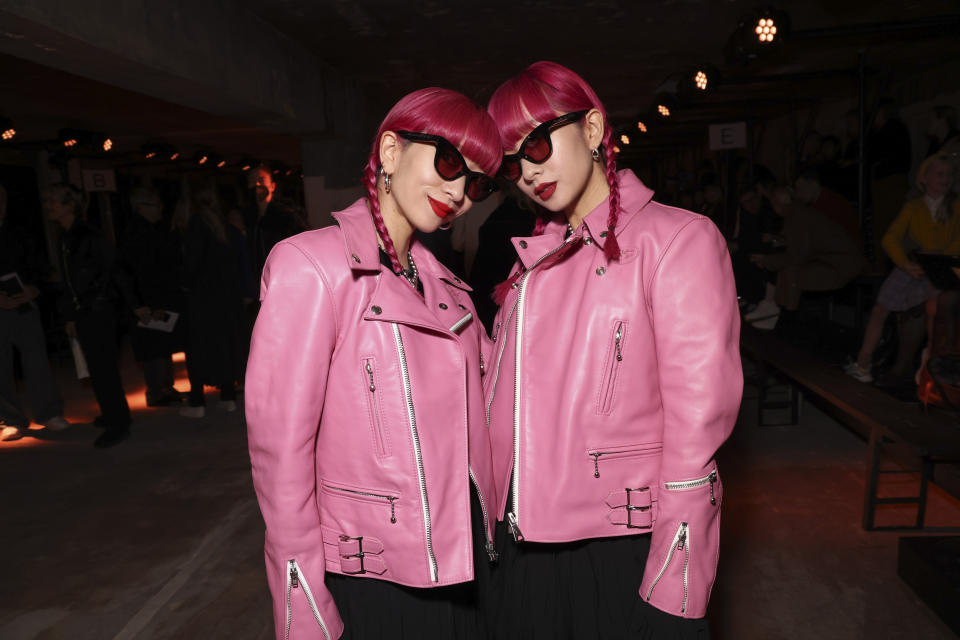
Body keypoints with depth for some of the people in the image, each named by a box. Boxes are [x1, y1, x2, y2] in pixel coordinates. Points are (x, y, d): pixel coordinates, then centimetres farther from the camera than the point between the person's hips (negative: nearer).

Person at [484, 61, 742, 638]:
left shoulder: (677, 238, -9)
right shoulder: (537, 256, 9)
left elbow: (696, 426, -14)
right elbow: (504, 398, 10)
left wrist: (674, 590, -15)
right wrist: (497, 516, 6)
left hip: (623, 548, -5)